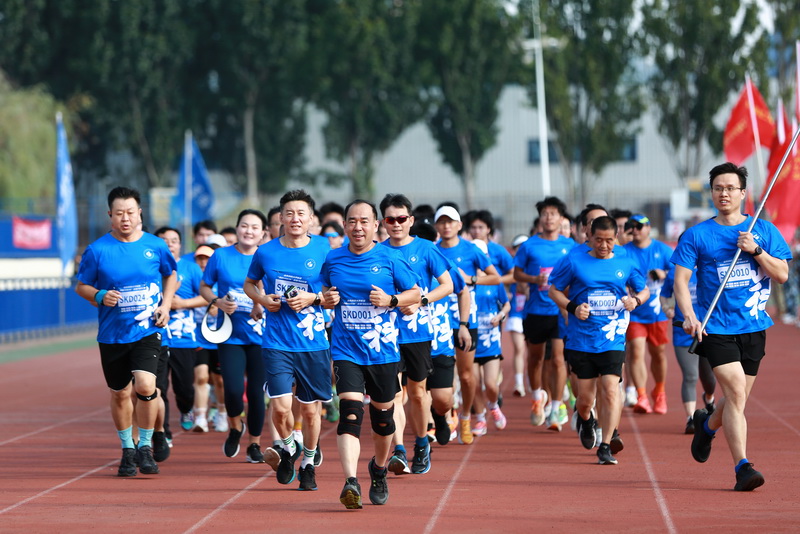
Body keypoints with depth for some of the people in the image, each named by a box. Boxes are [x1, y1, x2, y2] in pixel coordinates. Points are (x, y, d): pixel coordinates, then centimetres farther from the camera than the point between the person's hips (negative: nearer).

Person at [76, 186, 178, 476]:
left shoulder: (155, 246, 0)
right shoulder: (97, 250, -4)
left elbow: (171, 274, 17)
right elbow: (81, 286, 5)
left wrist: (166, 305, 2)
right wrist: (99, 296, -16)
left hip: (148, 330, -1)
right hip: (112, 333, 1)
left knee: (145, 385, -20)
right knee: (120, 394, 11)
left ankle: (145, 447, -2)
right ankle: (127, 450, 31)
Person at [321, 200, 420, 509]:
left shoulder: (389, 259, -2)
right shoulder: (332, 260, 4)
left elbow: (415, 293, 5)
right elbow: (324, 291, 21)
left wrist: (391, 300, -13)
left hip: (382, 351, 0)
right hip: (346, 351, 0)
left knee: (382, 413, 13)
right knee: (350, 411, -17)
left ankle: (379, 469, 41)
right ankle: (351, 482, -26)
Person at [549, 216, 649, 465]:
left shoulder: (626, 264, 7)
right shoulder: (574, 262, 1)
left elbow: (644, 290, 19)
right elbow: (554, 290, 8)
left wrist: (635, 300, -5)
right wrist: (572, 307, -10)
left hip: (613, 340, 0)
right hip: (581, 340, 0)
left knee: (610, 390, -16)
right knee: (585, 398, 5)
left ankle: (606, 447, -11)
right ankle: (585, 420, 42)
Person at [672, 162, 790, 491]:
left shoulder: (763, 230, 7)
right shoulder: (696, 235, 2)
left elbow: (782, 275, 3)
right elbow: (681, 279, -3)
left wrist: (756, 250, -12)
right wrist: (688, 315, -19)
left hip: (753, 327, 3)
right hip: (715, 326, -3)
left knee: (737, 398, 13)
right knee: (736, 393, -17)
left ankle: (707, 425, 45)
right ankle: (742, 467, -16)